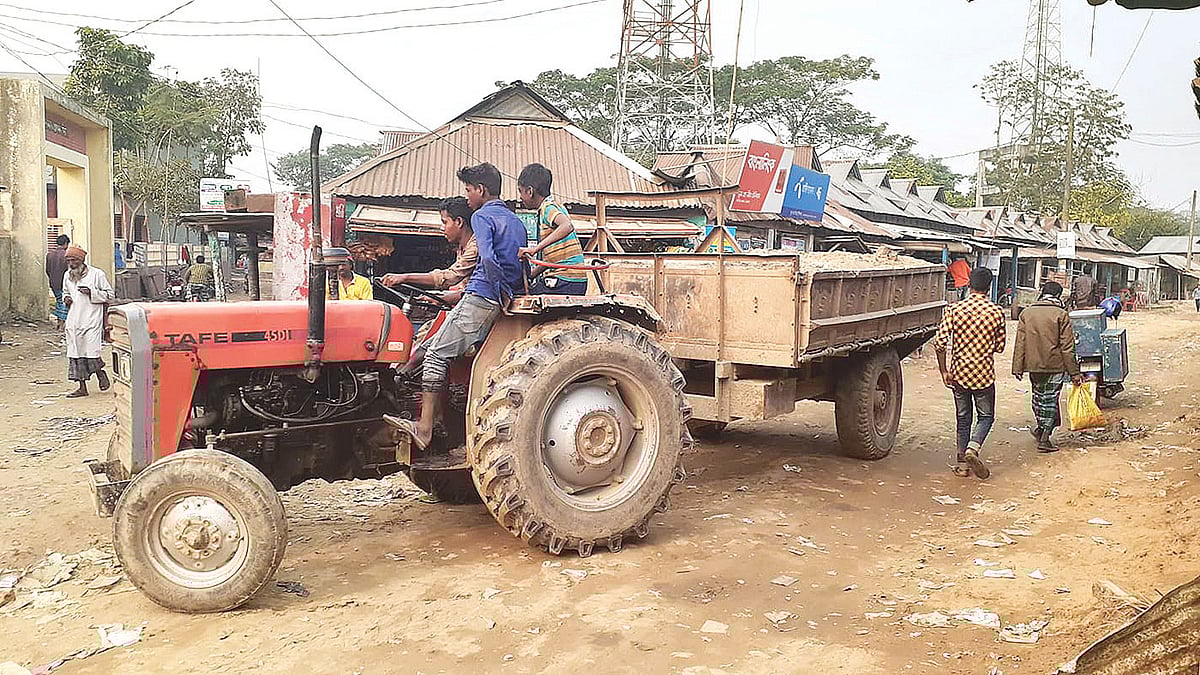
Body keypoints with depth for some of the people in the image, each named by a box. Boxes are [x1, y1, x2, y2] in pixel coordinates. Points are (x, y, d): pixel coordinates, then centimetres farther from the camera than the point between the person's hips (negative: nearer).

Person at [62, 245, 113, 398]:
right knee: (75, 353, 4)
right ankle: (82, 388, 11)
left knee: (91, 352, -14)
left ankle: (100, 374, 17)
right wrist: (66, 298, 7)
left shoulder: (96, 274, -4)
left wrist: (91, 292, -15)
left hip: (91, 320, -6)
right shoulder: (68, 276, 14)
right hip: (73, 321, 6)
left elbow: (110, 295, -1)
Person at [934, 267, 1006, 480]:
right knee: (986, 416, 14)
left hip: (959, 373, 1)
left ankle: (962, 462, 13)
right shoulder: (996, 311, -6)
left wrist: (944, 371, -1)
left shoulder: (954, 309, -5)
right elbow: (1000, 346, 3)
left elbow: (940, 343, -10)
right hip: (984, 374, -1)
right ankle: (973, 448, -10)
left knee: (963, 418, 13)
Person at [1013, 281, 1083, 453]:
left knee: (1037, 395, 20)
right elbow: (1067, 347, -8)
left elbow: (1020, 342, 3)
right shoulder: (1061, 314, -7)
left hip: (1033, 364, 3)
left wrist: (1018, 367, 6)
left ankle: (1041, 427, 32)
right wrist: (1074, 372, -3)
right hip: (1054, 365, -3)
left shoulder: (1026, 312, 4)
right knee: (1050, 399, 3)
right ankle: (1044, 438, 3)